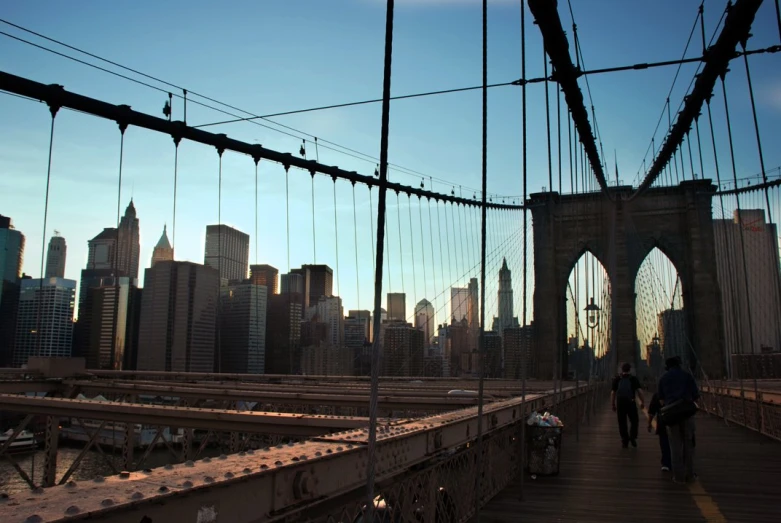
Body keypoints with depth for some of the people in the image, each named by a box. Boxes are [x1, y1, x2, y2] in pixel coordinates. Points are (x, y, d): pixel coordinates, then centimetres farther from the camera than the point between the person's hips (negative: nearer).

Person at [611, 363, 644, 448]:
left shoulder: (617, 379, 7)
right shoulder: (634, 379, 3)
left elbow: (613, 393, 5)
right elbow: (639, 391, -7)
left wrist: (613, 405, 11)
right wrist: (642, 402, 1)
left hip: (620, 403, 2)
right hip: (631, 403, -1)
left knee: (622, 423, 8)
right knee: (634, 421, 13)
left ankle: (624, 441, 9)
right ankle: (633, 437, -1)